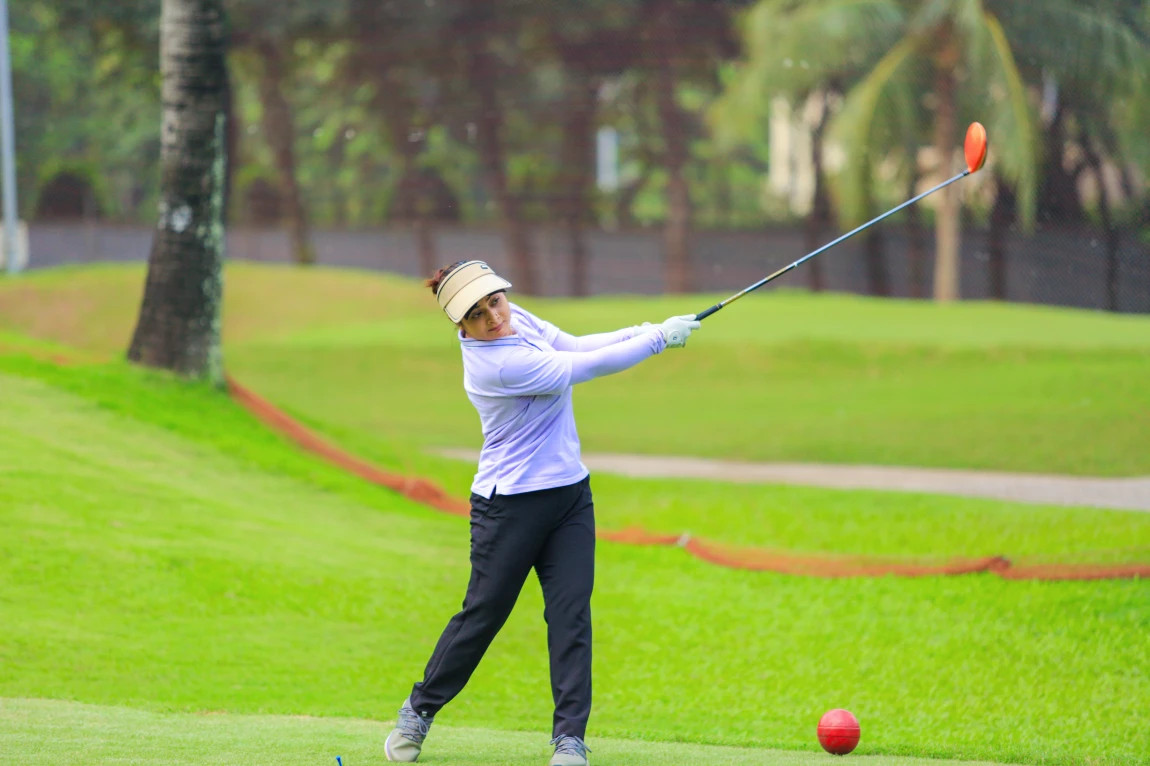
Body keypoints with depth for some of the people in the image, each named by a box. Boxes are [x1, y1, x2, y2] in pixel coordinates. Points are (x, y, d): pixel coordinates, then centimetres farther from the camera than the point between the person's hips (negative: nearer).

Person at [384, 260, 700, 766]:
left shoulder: (518, 321, 0)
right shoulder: (495, 364, -25)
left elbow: (573, 346, 9)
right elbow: (585, 366, -23)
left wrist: (640, 332, -7)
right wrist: (660, 339, -15)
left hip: (570, 495, 7)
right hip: (511, 506, -7)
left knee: (571, 613, -3)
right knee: (483, 614, 1)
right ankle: (420, 710, 22)